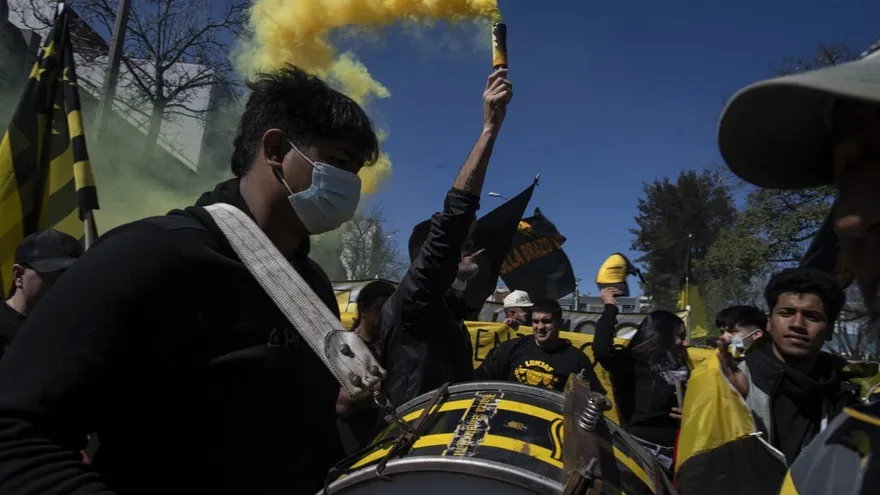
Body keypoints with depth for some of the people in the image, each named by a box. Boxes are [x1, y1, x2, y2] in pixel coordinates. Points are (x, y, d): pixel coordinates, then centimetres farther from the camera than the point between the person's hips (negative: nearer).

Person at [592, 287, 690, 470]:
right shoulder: (636, 364, -8)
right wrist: (610, 308, -16)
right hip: (643, 449, -7)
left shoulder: (681, 371, 13)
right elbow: (602, 350, -26)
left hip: (675, 451, 7)